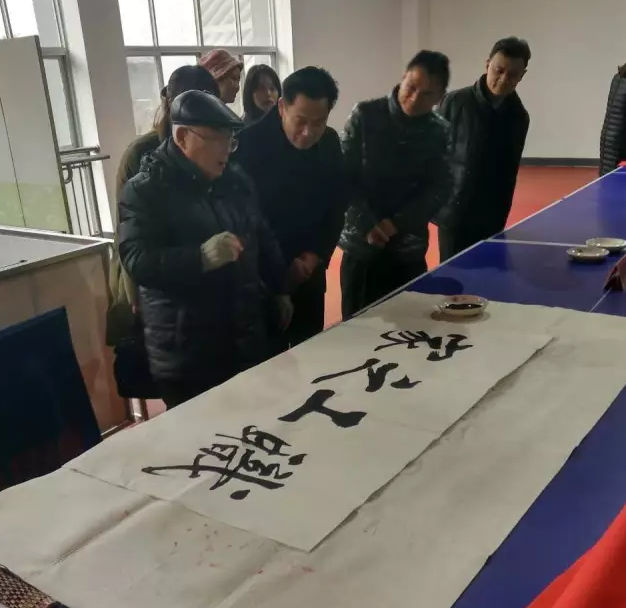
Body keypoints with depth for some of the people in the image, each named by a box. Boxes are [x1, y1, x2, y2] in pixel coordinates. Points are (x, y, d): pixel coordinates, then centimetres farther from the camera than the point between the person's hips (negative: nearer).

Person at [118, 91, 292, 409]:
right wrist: (200, 257, -34)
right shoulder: (145, 190, -10)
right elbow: (136, 261, -21)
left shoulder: (236, 180, 10)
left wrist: (279, 290, 20)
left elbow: (263, 239, 20)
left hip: (247, 337, 6)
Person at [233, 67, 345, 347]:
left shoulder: (330, 142, -1)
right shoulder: (250, 143, -18)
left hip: (310, 274, 5)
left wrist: (318, 255, -5)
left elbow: (336, 205, 8)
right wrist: (282, 265, -12)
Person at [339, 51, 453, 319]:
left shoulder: (440, 132, 1)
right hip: (361, 244, -1)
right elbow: (344, 176, -5)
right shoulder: (365, 115, -5)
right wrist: (367, 224, -15)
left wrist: (397, 223, -14)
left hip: (409, 249, 2)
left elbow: (440, 189, -2)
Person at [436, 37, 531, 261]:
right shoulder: (456, 102, -7)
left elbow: (508, 175, 9)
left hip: (490, 219, 3)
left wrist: (500, 218, 9)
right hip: (452, 213, -3)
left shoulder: (519, 117, 4)